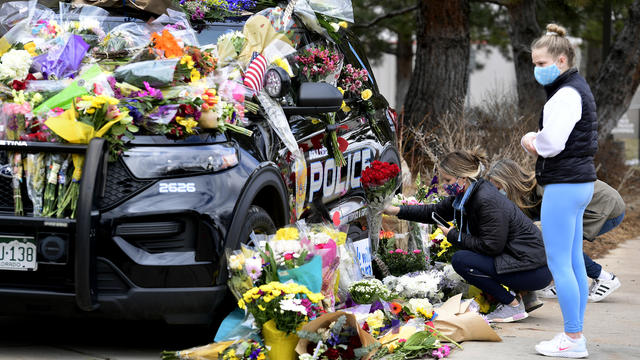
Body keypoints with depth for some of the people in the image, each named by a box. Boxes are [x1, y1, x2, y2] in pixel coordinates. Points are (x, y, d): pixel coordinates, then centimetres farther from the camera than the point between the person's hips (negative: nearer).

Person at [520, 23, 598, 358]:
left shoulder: (566, 95, -17)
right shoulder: (578, 89, 16)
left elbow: (551, 142, -25)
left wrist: (531, 140, -4)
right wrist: (536, 142, 2)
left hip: (564, 187, -11)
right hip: (579, 183, 11)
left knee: (558, 263, -6)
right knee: (574, 262, 13)